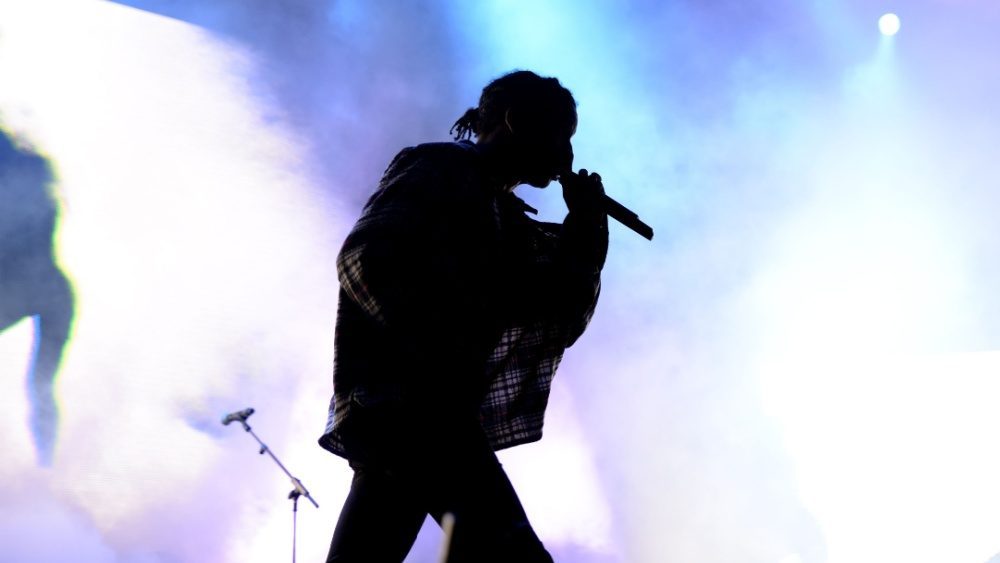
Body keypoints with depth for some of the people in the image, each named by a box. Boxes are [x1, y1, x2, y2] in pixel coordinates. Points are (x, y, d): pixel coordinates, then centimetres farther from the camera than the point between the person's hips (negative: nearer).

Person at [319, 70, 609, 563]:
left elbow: (561, 321, 22)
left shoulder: (501, 217, 26)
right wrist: (441, 354, -22)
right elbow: (366, 259, -15)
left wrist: (586, 227, 12)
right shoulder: (443, 167, 1)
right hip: (406, 398, -10)